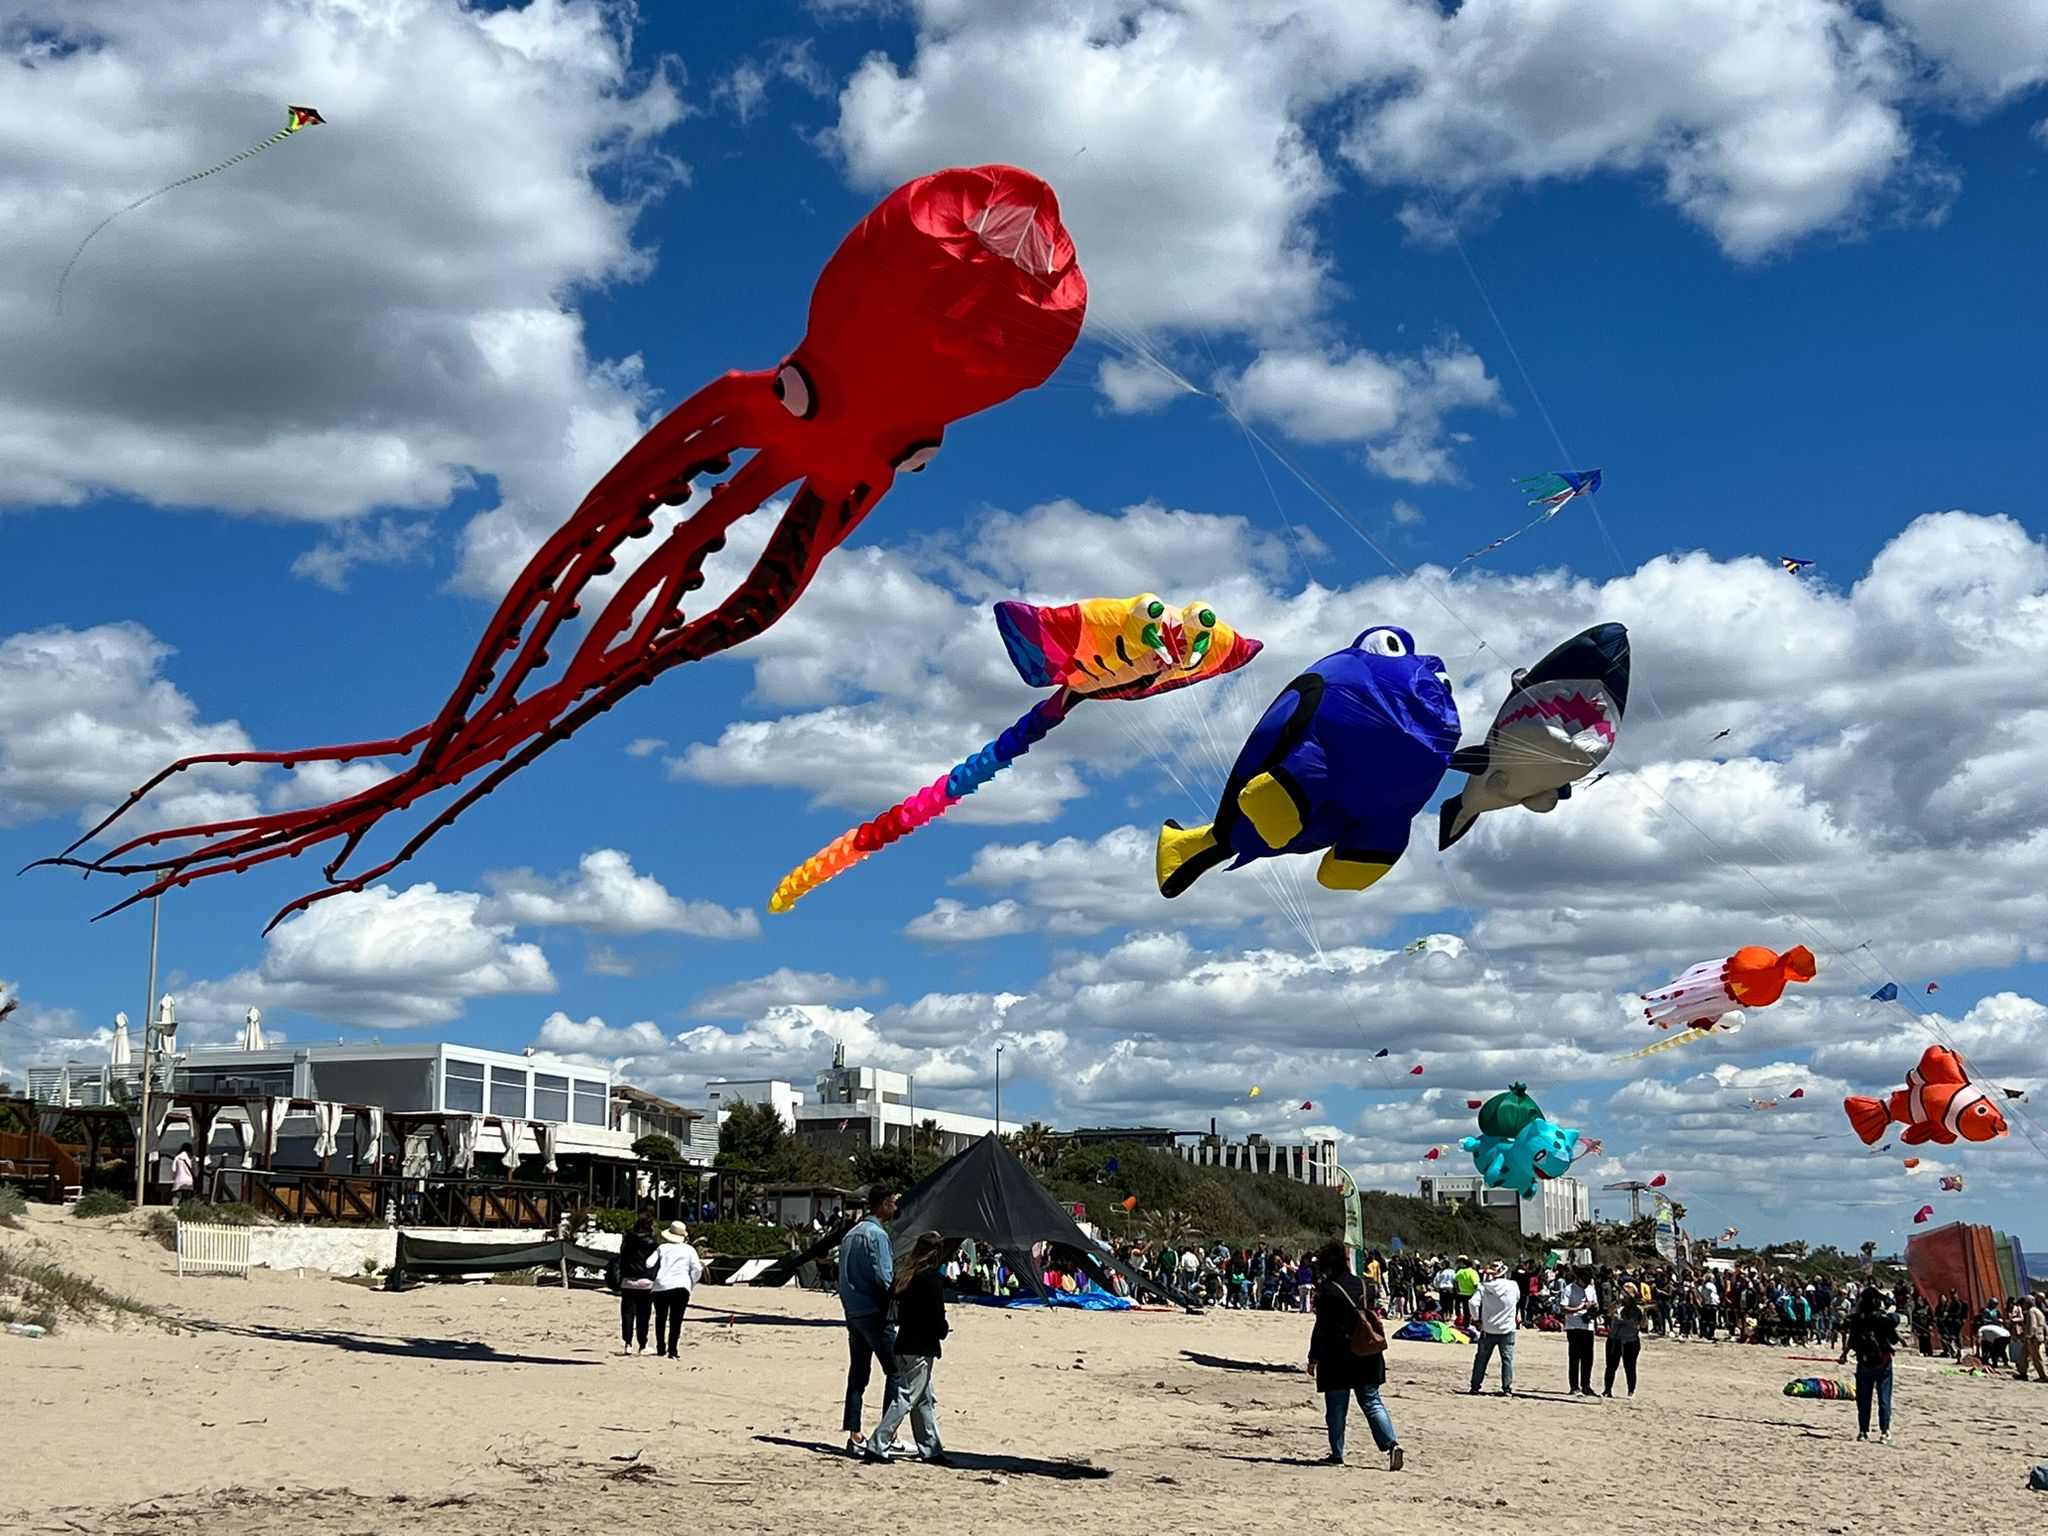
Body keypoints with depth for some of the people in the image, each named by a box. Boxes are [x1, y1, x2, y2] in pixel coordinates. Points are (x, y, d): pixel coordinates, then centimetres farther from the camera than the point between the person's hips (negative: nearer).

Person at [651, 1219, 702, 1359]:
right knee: (676, 1320, -3)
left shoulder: (662, 1248, 12)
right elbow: (697, 1269, 1)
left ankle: (660, 1348, 19)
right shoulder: (689, 1250, 11)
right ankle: (672, 1350, -12)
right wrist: (692, 1284, 13)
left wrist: (654, 1278, 19)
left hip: (661, 1286, 1)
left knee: (661, 1318, 16)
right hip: (680, 1286, -1)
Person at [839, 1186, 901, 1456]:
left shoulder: (851, 1234, 16)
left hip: (852, 1312, 9)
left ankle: (854, 1436, 8)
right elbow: (883, 1277, -17)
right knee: (895, 1370, -4)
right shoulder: (877, 1234, -11)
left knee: (857, 1374, 9)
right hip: (873, 1312, -9)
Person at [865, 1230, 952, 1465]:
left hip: (904, 1344, 8)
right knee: (906, 1398, -3)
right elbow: (937, 1317, -18)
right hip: (922, 1347, -8)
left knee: (925, 1400, 15)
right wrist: (943, 1330, 4)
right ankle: (877, 1446, -6)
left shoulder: (904, 1275, 7)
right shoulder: (932, 1279, -14)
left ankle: (932, 1450, 19)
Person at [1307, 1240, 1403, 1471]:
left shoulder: (1327, 1290, -12)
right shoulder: (1358, 1283, 7)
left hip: (1337, 1356, -6)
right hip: (1366, 1356, 6)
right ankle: (1392, 1443, -10)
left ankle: (1337, 1454, 10)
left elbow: (1321, 1328, -13)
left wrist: (1314, 1358, -9)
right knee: (1372, 1402, 6)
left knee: (1336, 1407, 5)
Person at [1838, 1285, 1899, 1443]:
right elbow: (1894, 1340, -4)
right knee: (1884, 1399, 3)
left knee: (1863, 1400, 10)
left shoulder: (1856, 1319, -6)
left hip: (1864, 1364, 2)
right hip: (1883, 1364, -2)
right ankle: (1885, 1431, -3)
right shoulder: (1885, 1318, -11)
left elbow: (1851, 1342, -4)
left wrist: (1844, 1354, 14)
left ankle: (1863, 1430, 12)